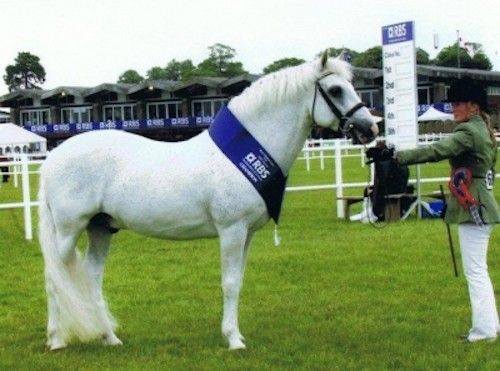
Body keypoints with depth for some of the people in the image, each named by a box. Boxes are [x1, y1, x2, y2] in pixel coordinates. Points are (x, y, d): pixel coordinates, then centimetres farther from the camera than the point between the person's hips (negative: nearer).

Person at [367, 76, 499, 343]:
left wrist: (394, 156, -29)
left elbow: (436, 151, -26)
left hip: (472, 209, -10)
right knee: (478, 270, 17)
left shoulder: (468, 132, -16)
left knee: (475, 270, -5)